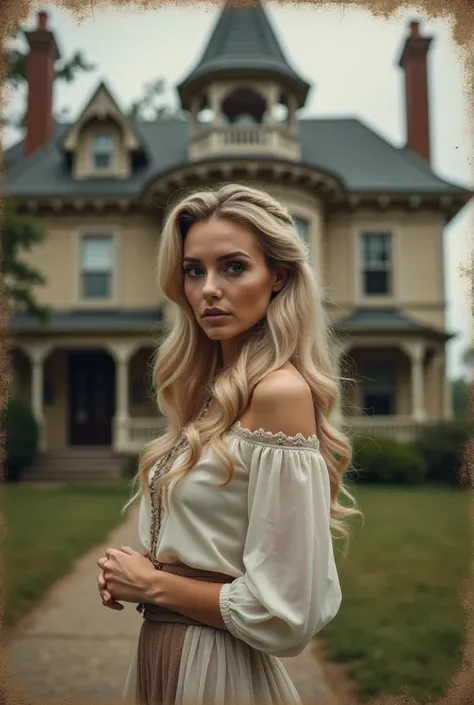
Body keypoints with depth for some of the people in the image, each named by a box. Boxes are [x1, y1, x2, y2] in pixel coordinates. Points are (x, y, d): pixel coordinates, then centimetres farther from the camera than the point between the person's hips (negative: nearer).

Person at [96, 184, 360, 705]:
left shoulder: (281, 391, -21)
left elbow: (285, 616, -24)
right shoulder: (213, 389, 4)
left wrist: (154, 585, -12)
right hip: (158, 655, 8)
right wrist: (130, 575, -1)